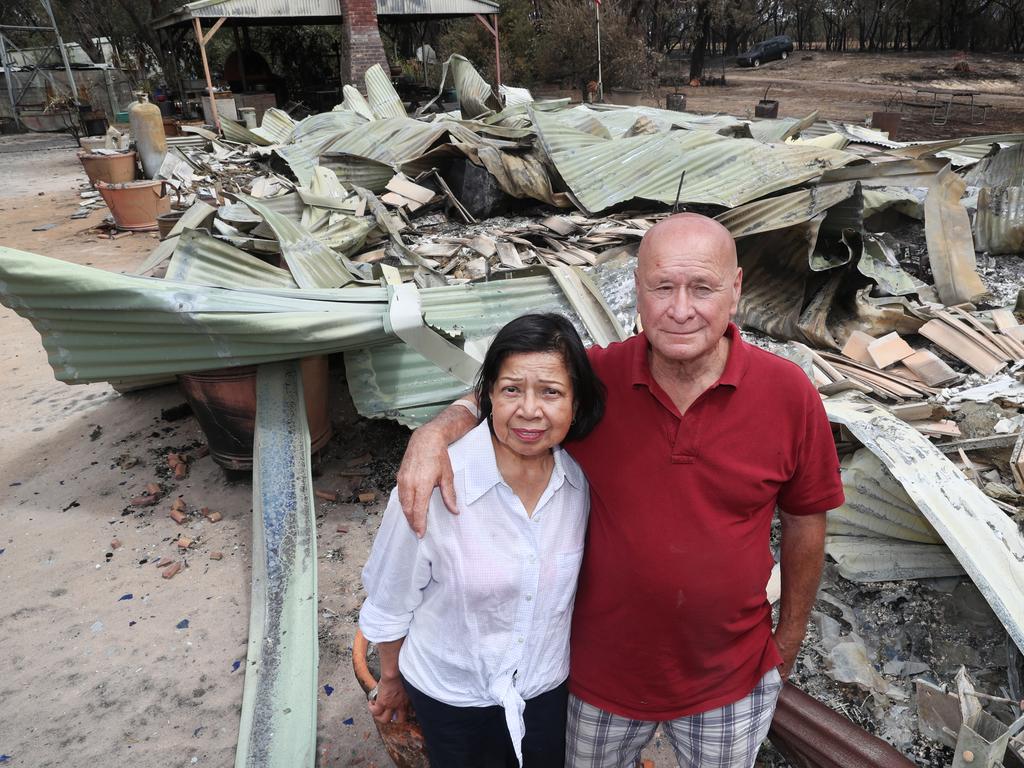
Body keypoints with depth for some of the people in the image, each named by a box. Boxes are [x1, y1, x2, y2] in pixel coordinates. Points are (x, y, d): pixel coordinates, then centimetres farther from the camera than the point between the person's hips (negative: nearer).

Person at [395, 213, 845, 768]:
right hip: (605, 666, 1)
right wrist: (434, 434, -24)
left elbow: (804, 520, -4)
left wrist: (790, 637, 6)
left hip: (732, 676, 0)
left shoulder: (789, 393, -18)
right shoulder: (597, 378, -18)